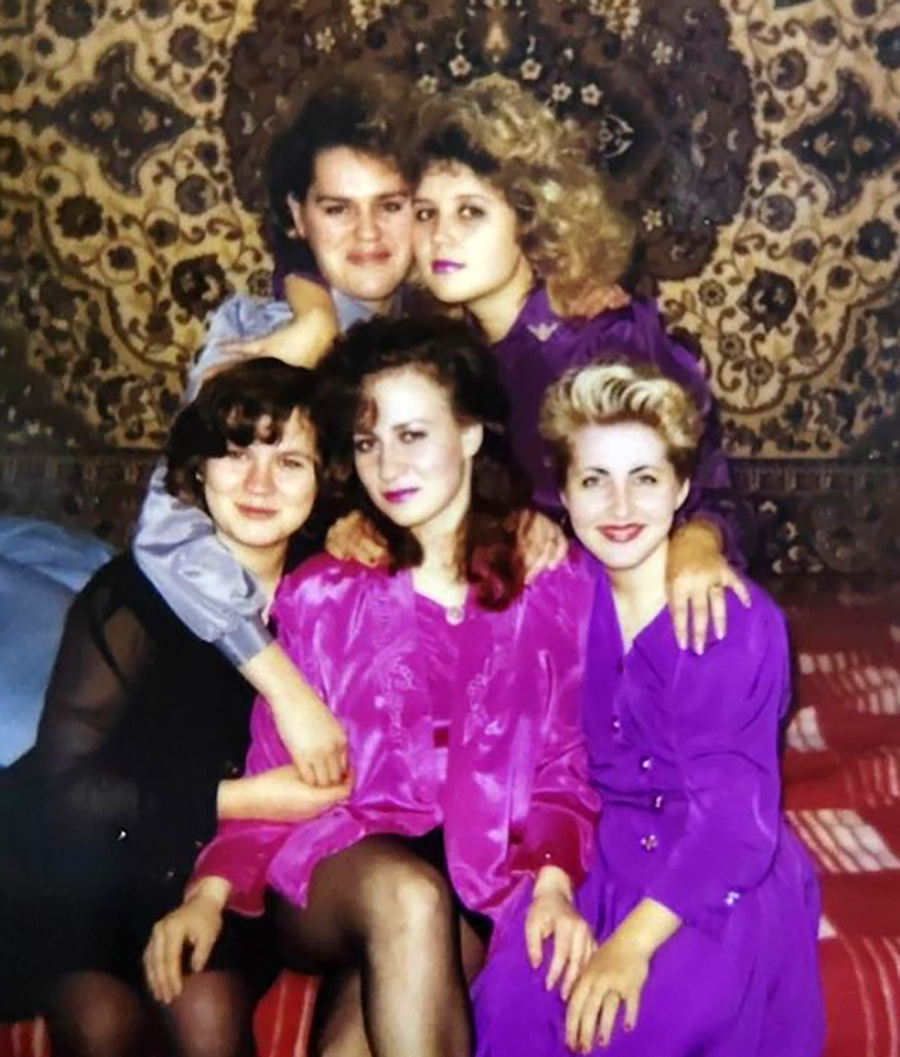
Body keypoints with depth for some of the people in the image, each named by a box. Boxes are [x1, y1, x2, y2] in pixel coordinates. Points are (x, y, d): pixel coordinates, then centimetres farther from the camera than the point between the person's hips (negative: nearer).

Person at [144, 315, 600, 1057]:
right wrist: (211, 890, -12)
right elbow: (279, 773, 3)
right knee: (408, 897, -34)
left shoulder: (553, 584, 2)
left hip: (487, 882, -1)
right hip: (336, 866, 1)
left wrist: (553, 881, -14)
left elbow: (566, 767, 4)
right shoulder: (320, 592, 3)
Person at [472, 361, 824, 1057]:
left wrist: (633, 941, -26)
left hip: (725, 879, -3)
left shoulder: (739, 620, -14)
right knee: (512, 996, -21)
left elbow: (732, 811, -19)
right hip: (603, 862, 4)